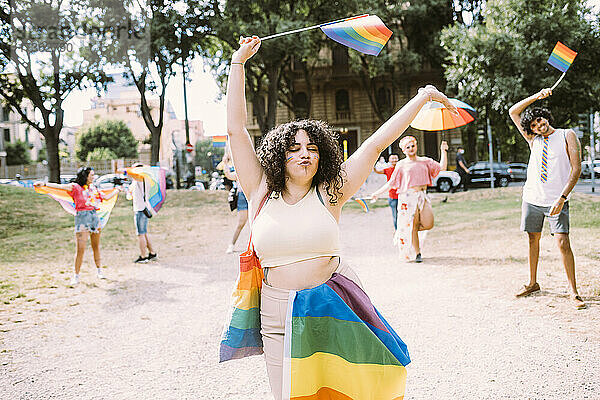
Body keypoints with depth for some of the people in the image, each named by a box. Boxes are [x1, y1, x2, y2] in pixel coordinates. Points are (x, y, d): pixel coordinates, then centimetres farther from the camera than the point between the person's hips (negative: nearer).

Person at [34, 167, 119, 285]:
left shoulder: (94, 188, 18)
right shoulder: (76, 187, -1)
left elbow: (106, 197, 28)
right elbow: (60, 186, -14)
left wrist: (118, 189, 38)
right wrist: (44, 184, -27)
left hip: (95, 216, 5)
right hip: (82, 217, -5)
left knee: (96, 246, 13)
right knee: (80, 249, -7)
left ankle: (99, 271, 25)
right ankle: (76, 276, 1)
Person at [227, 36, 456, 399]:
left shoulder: (329, 194, -1)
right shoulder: (261, 195, -1)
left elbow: (377, 144, -1)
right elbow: (237, 129, -2)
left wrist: (422, 98, 2)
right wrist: (238, 62, -1)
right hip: (280, 315, 0)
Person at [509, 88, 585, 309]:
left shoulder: (567, 136, -1)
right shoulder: (533, 139, 11)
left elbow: (576, 169, -7)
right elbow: (513, 112, 13)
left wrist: (562, 198, -15)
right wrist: (537, 96, 2)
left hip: (556, 201, -4)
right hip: (532, 199, 4)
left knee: (563, 243, -11)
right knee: (533, 239, 10)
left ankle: (573, 291, -2)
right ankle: (533, 283, 24)